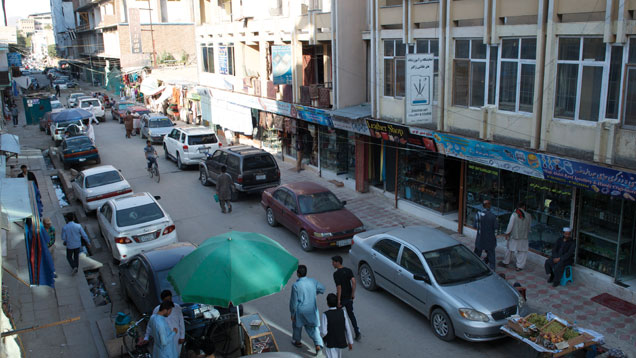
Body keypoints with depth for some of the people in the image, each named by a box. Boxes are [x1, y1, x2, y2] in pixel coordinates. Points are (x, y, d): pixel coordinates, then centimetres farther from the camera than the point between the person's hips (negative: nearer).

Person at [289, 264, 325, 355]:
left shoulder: (296, 285, -22)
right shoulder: (313, 281, -9)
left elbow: (294, 301, -16)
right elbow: (322, 288, 10)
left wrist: (292, 314, -4)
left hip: (300, 310, -3)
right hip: (312, 309, 3)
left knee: (297, 325, 24)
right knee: (312, 327, 16)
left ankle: (297, 341, 44)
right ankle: (318, 345, 3)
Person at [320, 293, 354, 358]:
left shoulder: (325, 315, -23)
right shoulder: (343, 312, -14)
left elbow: (323, 332, -23)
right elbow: (347, 328, -8)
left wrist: (322, 335, 1)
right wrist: (350, 342, 2)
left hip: (330, 343, -4)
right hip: (341, 341, 4)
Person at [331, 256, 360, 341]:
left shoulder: (336, 274, -18)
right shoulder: (348, 270, 0)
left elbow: (339, 287, -21)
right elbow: (353, 281, -8)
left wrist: (338, 300, -17)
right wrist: (353, 294, -1)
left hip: (341, 298, -6)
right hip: (349, 297, 6)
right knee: (351, 314, 16)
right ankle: (357, 333, 9)